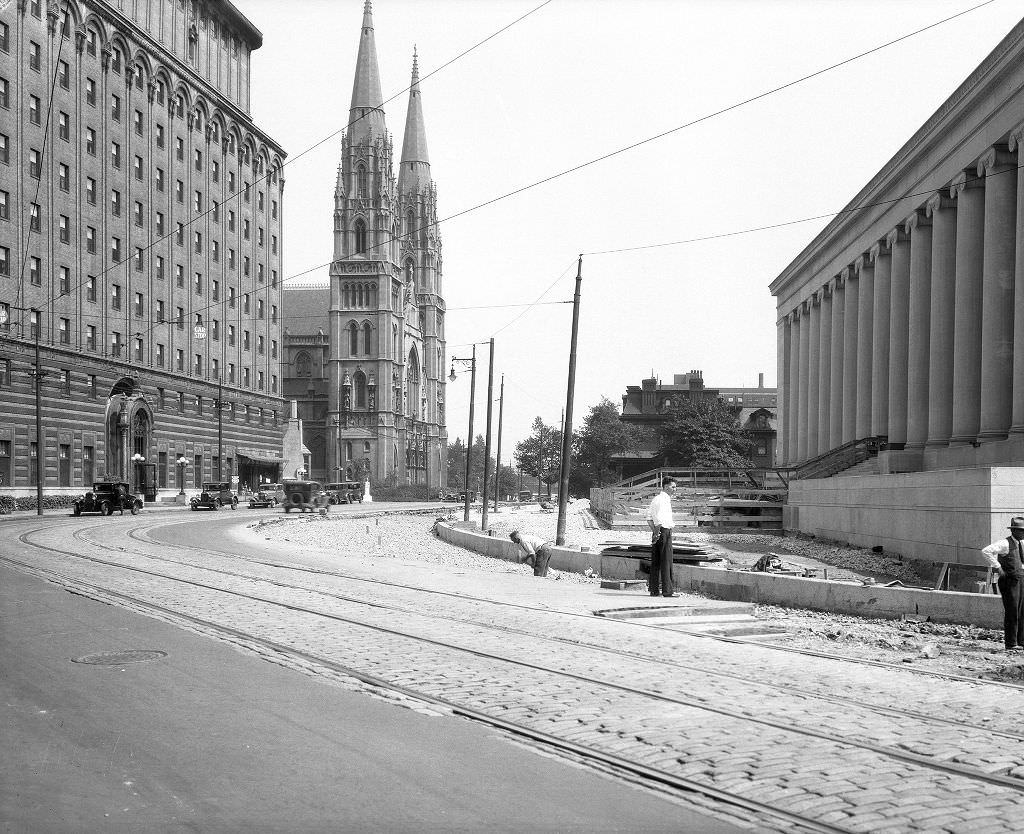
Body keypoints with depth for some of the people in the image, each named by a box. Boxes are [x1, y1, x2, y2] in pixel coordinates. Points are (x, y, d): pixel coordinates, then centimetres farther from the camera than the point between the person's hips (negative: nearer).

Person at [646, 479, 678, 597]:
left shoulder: (656, 498, 17)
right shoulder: (664, 499, -14)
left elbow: (649, 517, 17)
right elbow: (659, 519, -21)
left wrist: (654, 531, 10)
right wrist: (657, 533, -15)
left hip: (657, 532, 10)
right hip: (665, 531, -10)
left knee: (655, 562, 10)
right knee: (666, 562, -6)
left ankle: (654, 589, 14)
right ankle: (667, 590, -4)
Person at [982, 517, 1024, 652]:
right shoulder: (1005, 543, -13)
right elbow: (986, 551, -26)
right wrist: (998, 567, -22)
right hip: (1009, 581, -8)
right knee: (1012, 613, -7)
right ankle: (1010, 644, -3)